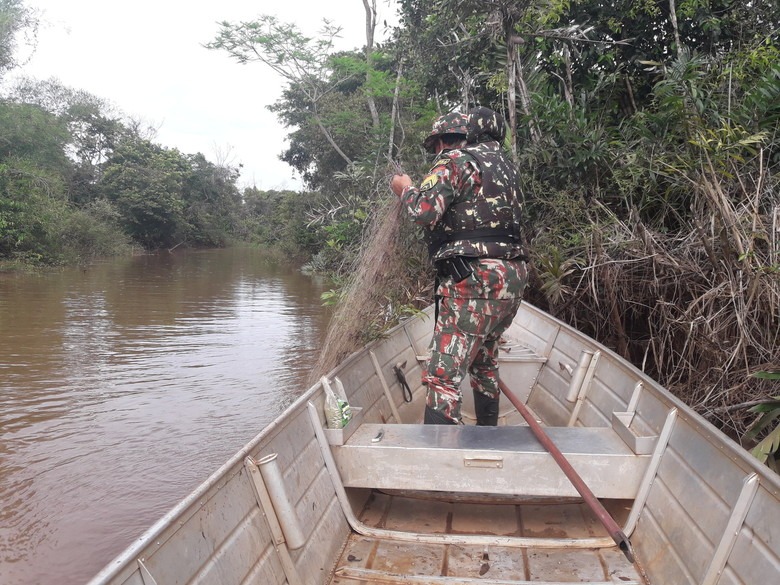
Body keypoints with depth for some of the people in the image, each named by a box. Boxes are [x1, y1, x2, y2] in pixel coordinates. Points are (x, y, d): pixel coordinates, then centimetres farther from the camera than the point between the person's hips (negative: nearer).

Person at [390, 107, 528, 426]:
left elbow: (424, 211, -17)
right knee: (484, 358, 26)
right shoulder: (503, 163, 20)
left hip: (474, 280, -9)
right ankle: (487, 436, 40)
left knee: (442, 377, -11)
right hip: (512, 278, 9)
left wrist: (406, 189, 3)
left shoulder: (454, 160, -4)